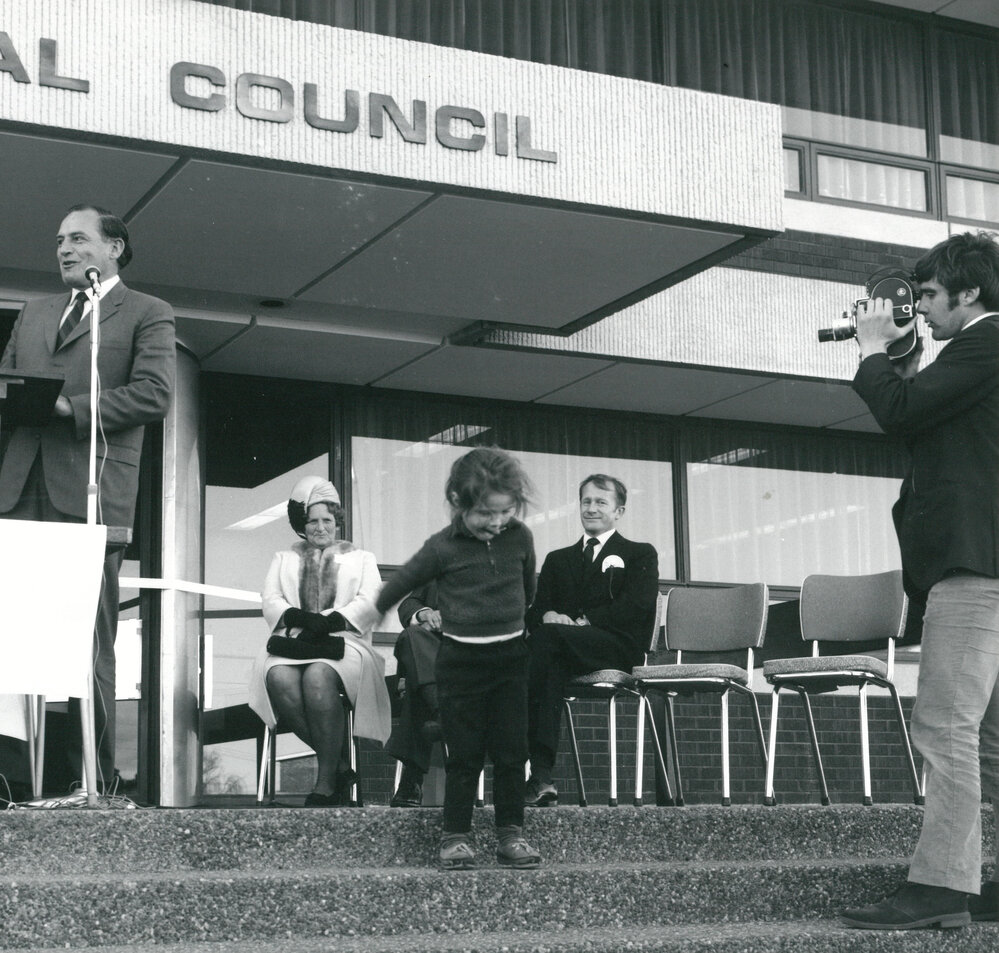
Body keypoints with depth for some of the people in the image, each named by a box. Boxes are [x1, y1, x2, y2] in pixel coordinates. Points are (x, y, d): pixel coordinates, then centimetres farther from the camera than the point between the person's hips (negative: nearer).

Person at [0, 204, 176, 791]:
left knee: (89, 640, -5)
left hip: (89, 492, -5)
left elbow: (154, 394, -5)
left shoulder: (147, 314, 8)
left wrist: (71, 407, -14)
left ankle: (93, 778, -2)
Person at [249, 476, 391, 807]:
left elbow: (367, 603, 7)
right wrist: (302, 618, -10)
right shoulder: (283, 559, 30)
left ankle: (325, 783, -37)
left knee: (318, 677, -38)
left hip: (343, 642, -2)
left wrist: (328, 621, -12)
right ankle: (338, 766, -28)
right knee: (279, 678, -35)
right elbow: (271, 602, 13)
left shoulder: (361, 558, 24)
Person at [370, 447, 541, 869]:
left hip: (510, 656, 3)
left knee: (511, 751, 5)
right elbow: (400, 584, 4)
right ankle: (455, 836, 9)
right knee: (464, 754, 1)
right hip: (460, 659, -3)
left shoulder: (520, 537, -2)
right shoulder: (442, 548, -11)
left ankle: (511, 833, 14)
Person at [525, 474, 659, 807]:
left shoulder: (640, 555, 18)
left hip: (619, 648, -3)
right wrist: (546, 615, -9)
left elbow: (637, 605, -1)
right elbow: (535, 610, 17)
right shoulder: (557, 560, 31)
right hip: (568, 651, 3)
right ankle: (542, 776, -43)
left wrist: (585, 621, -13)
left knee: (548, 637, -34)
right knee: (552, 664, -36)